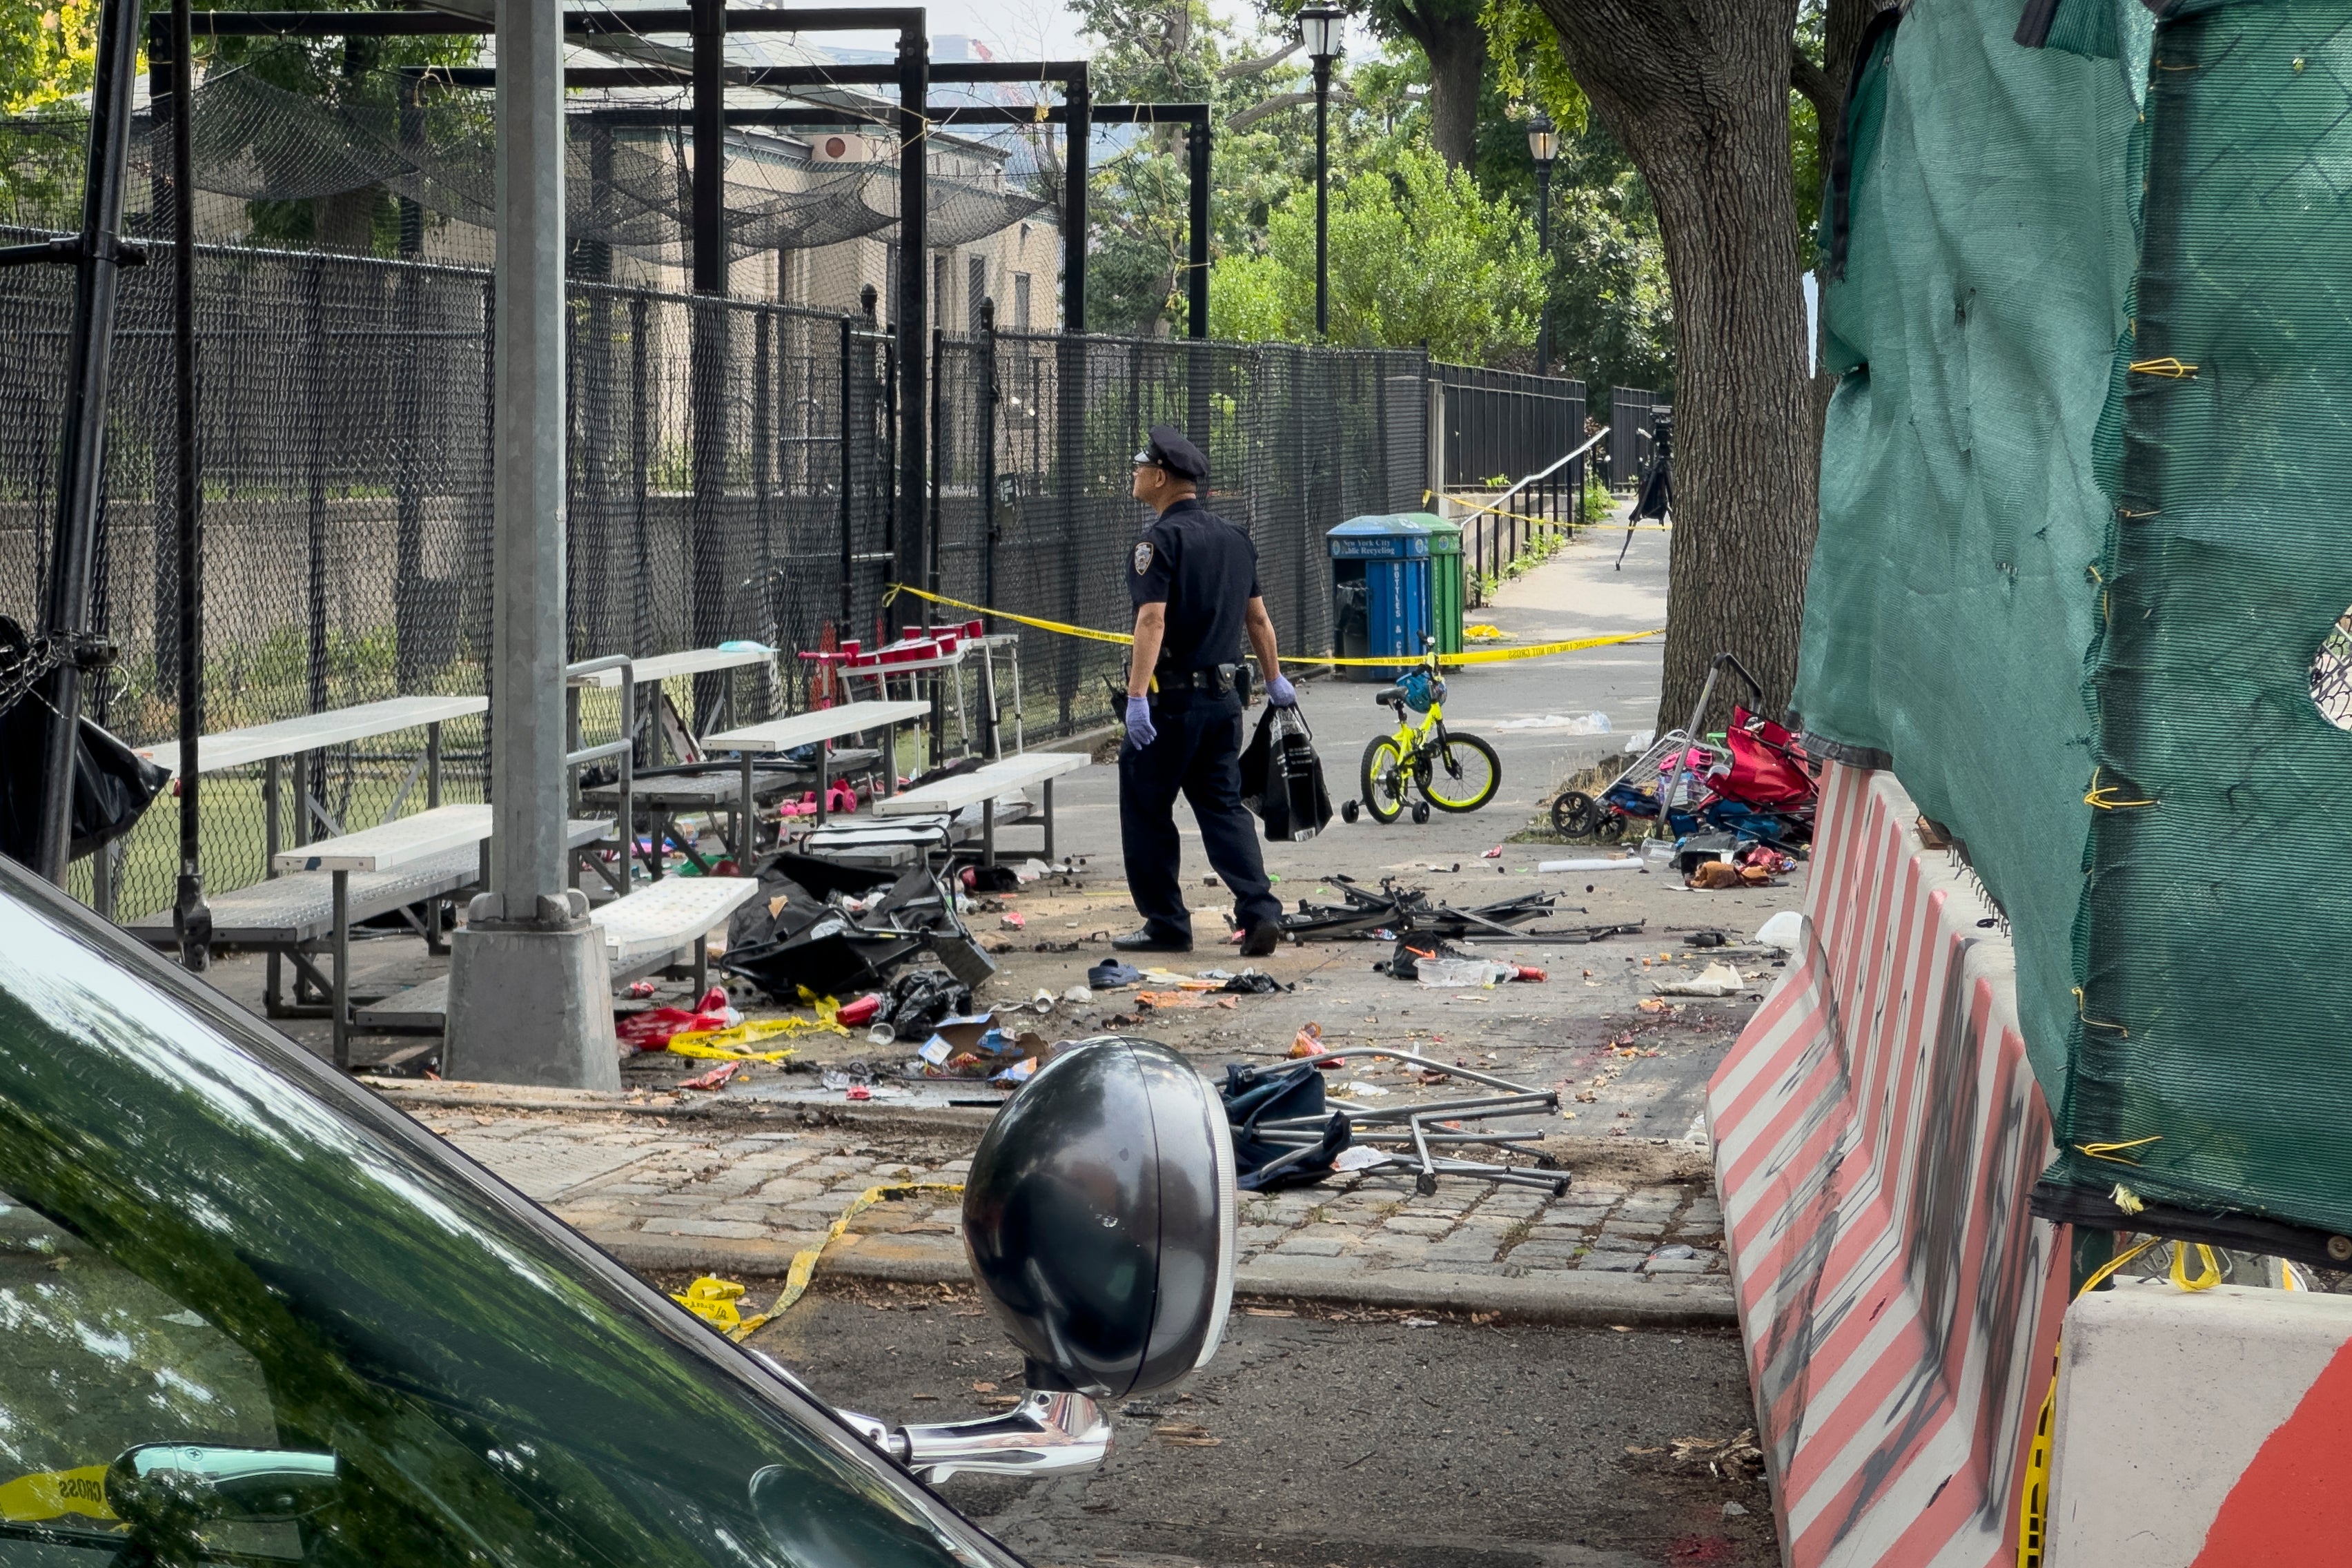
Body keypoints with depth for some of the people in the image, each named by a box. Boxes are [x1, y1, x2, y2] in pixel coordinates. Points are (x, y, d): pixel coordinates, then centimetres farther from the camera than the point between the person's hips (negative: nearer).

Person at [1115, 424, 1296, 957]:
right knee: (1223, 808, 11)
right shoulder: (1234, 538, 11)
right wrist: (1275, 680, 31)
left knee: (1146, 812, 5)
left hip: (1171, 698, -7)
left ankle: (1167, 925, 9)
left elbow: (1152, 621, -23)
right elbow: (1257, 618, 18)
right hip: (1223, 695, 7)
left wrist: (1137, 698, -28)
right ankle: (1260, 911, -4)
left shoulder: (1159, 540, -13)